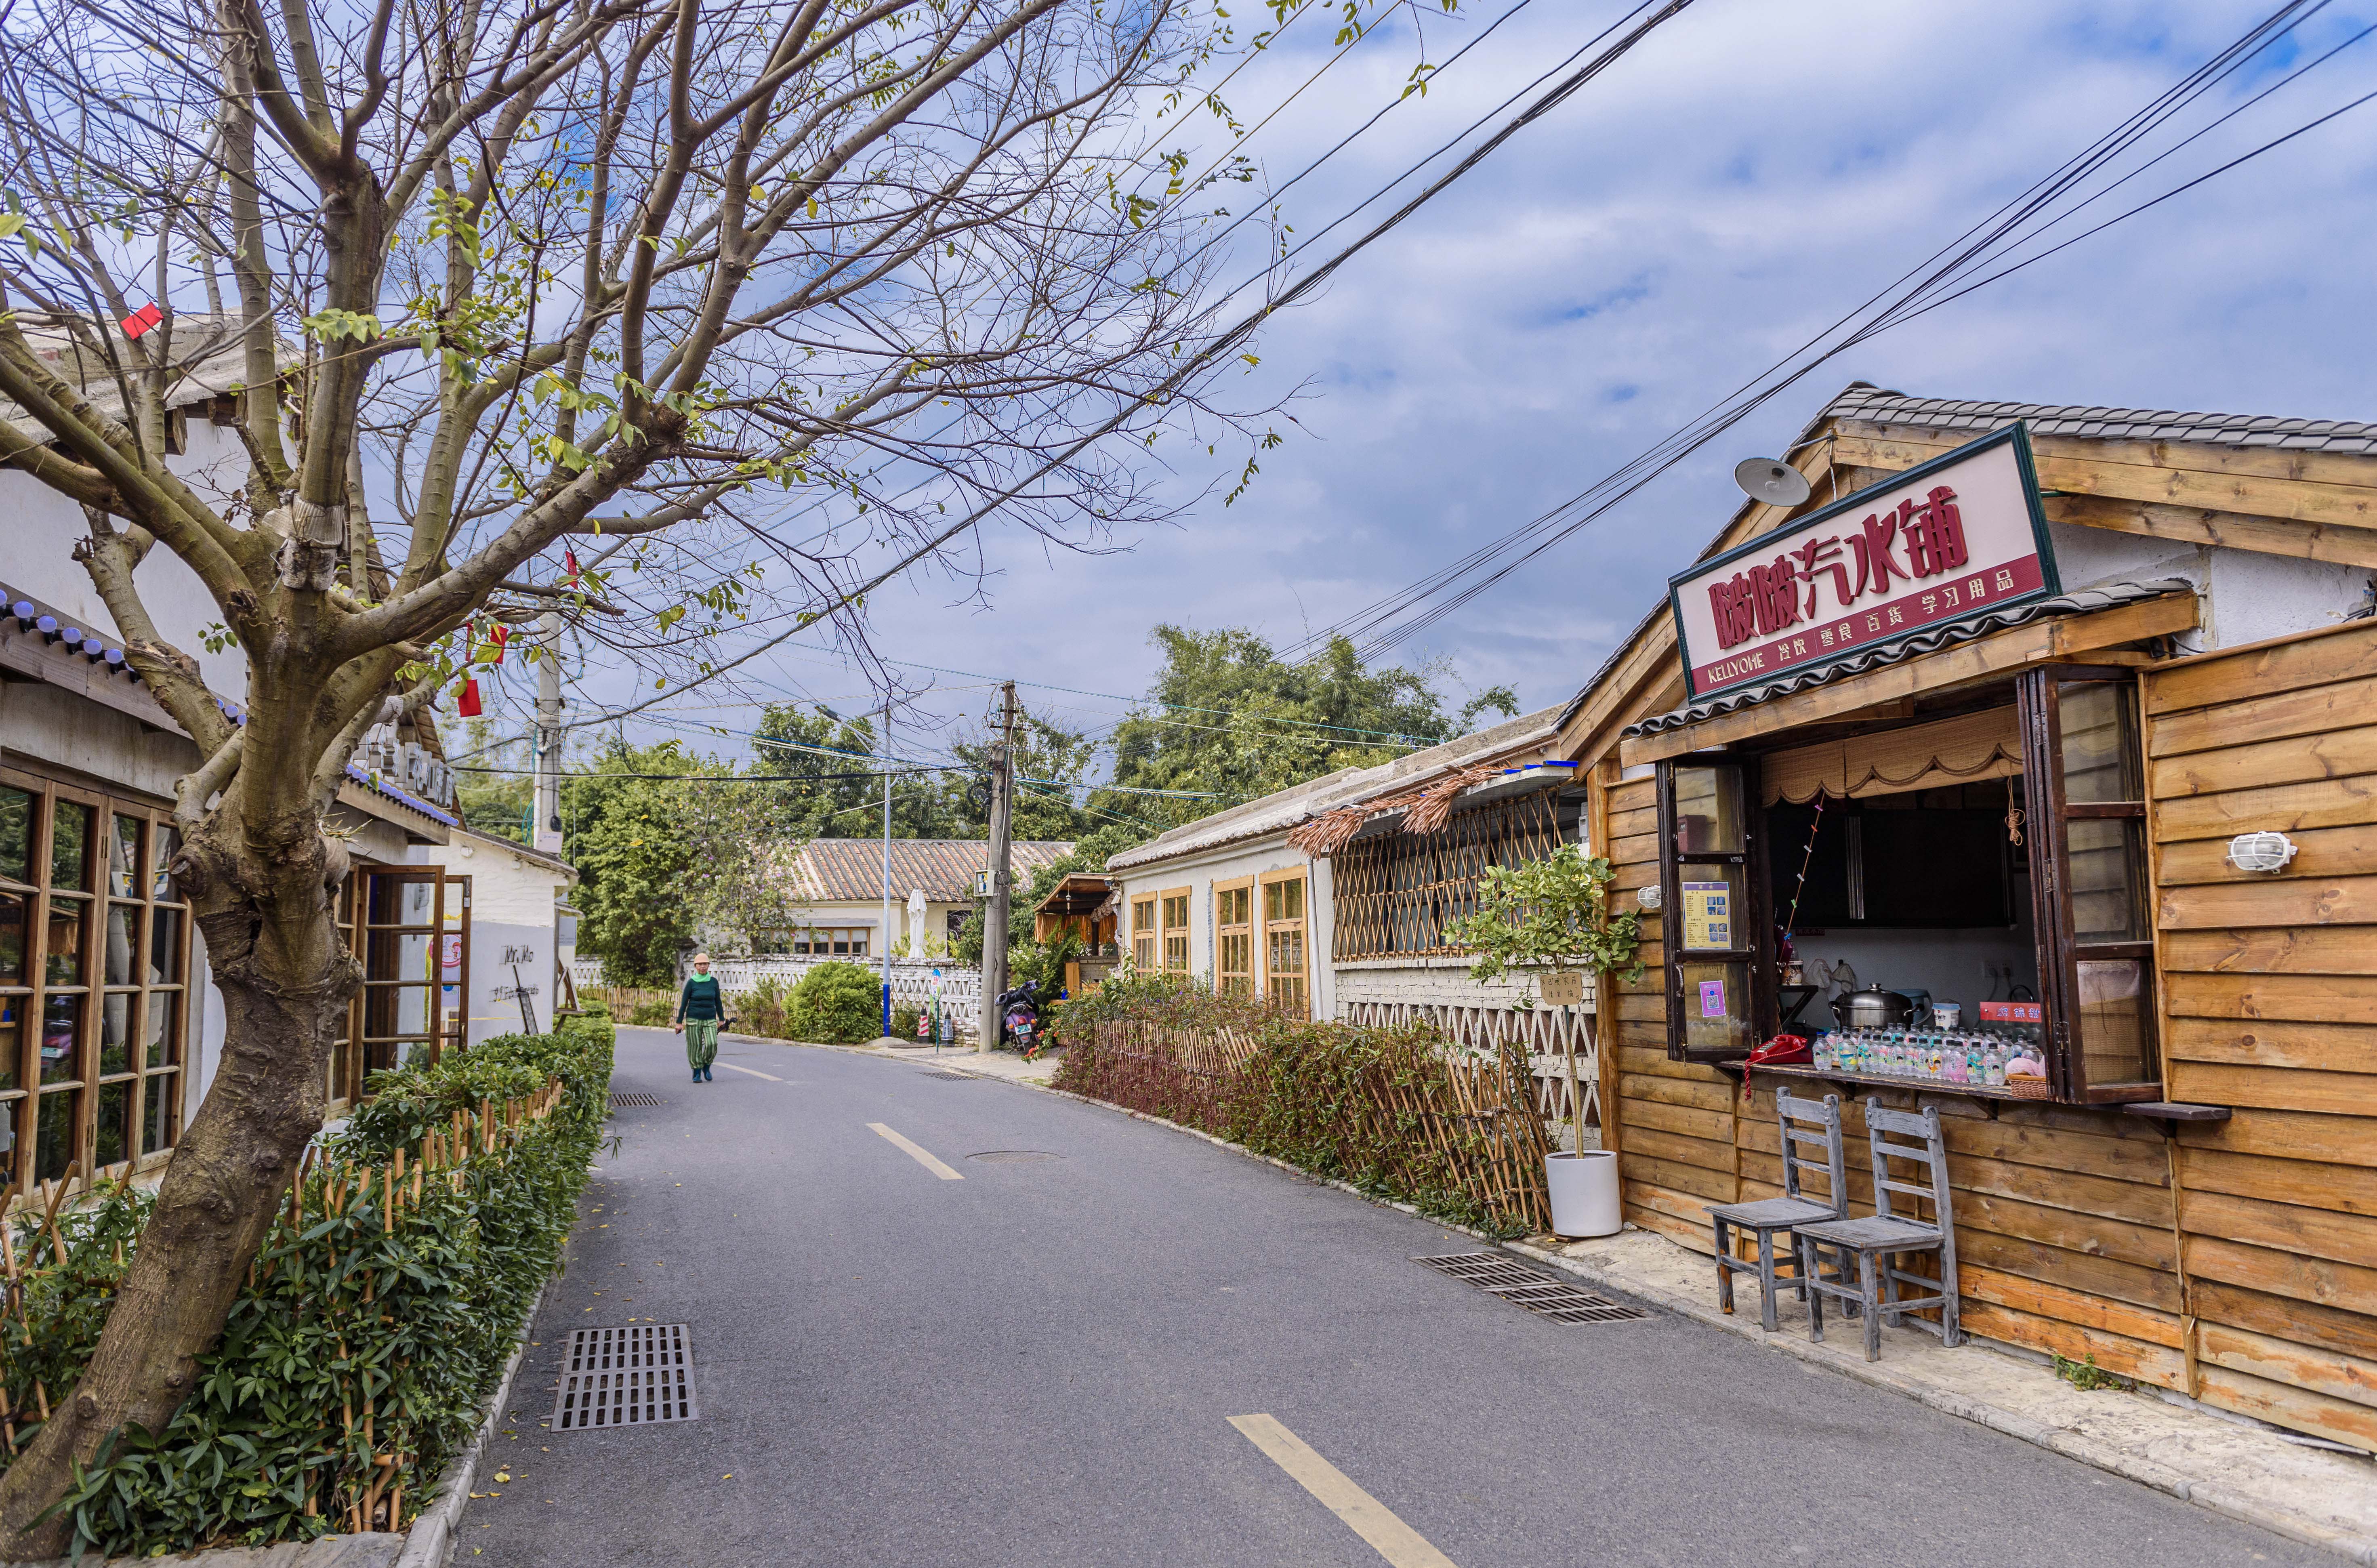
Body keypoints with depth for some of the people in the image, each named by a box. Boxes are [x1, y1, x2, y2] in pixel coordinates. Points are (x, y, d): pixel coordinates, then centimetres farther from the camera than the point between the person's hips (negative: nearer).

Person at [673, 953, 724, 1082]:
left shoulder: (714, 981, 2)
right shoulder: (691, 983, -4)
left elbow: (718, 1002, 8)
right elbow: (684, 1003, -3)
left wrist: (722, 1020, 7)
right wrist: (679, 1022, -5)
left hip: (710, 1020, 1)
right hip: (693, 1019, -1)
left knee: (712, 1044, -15)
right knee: (695, 1047, -1)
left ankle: (706, 1066, 10)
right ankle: (697, 1073, 16)